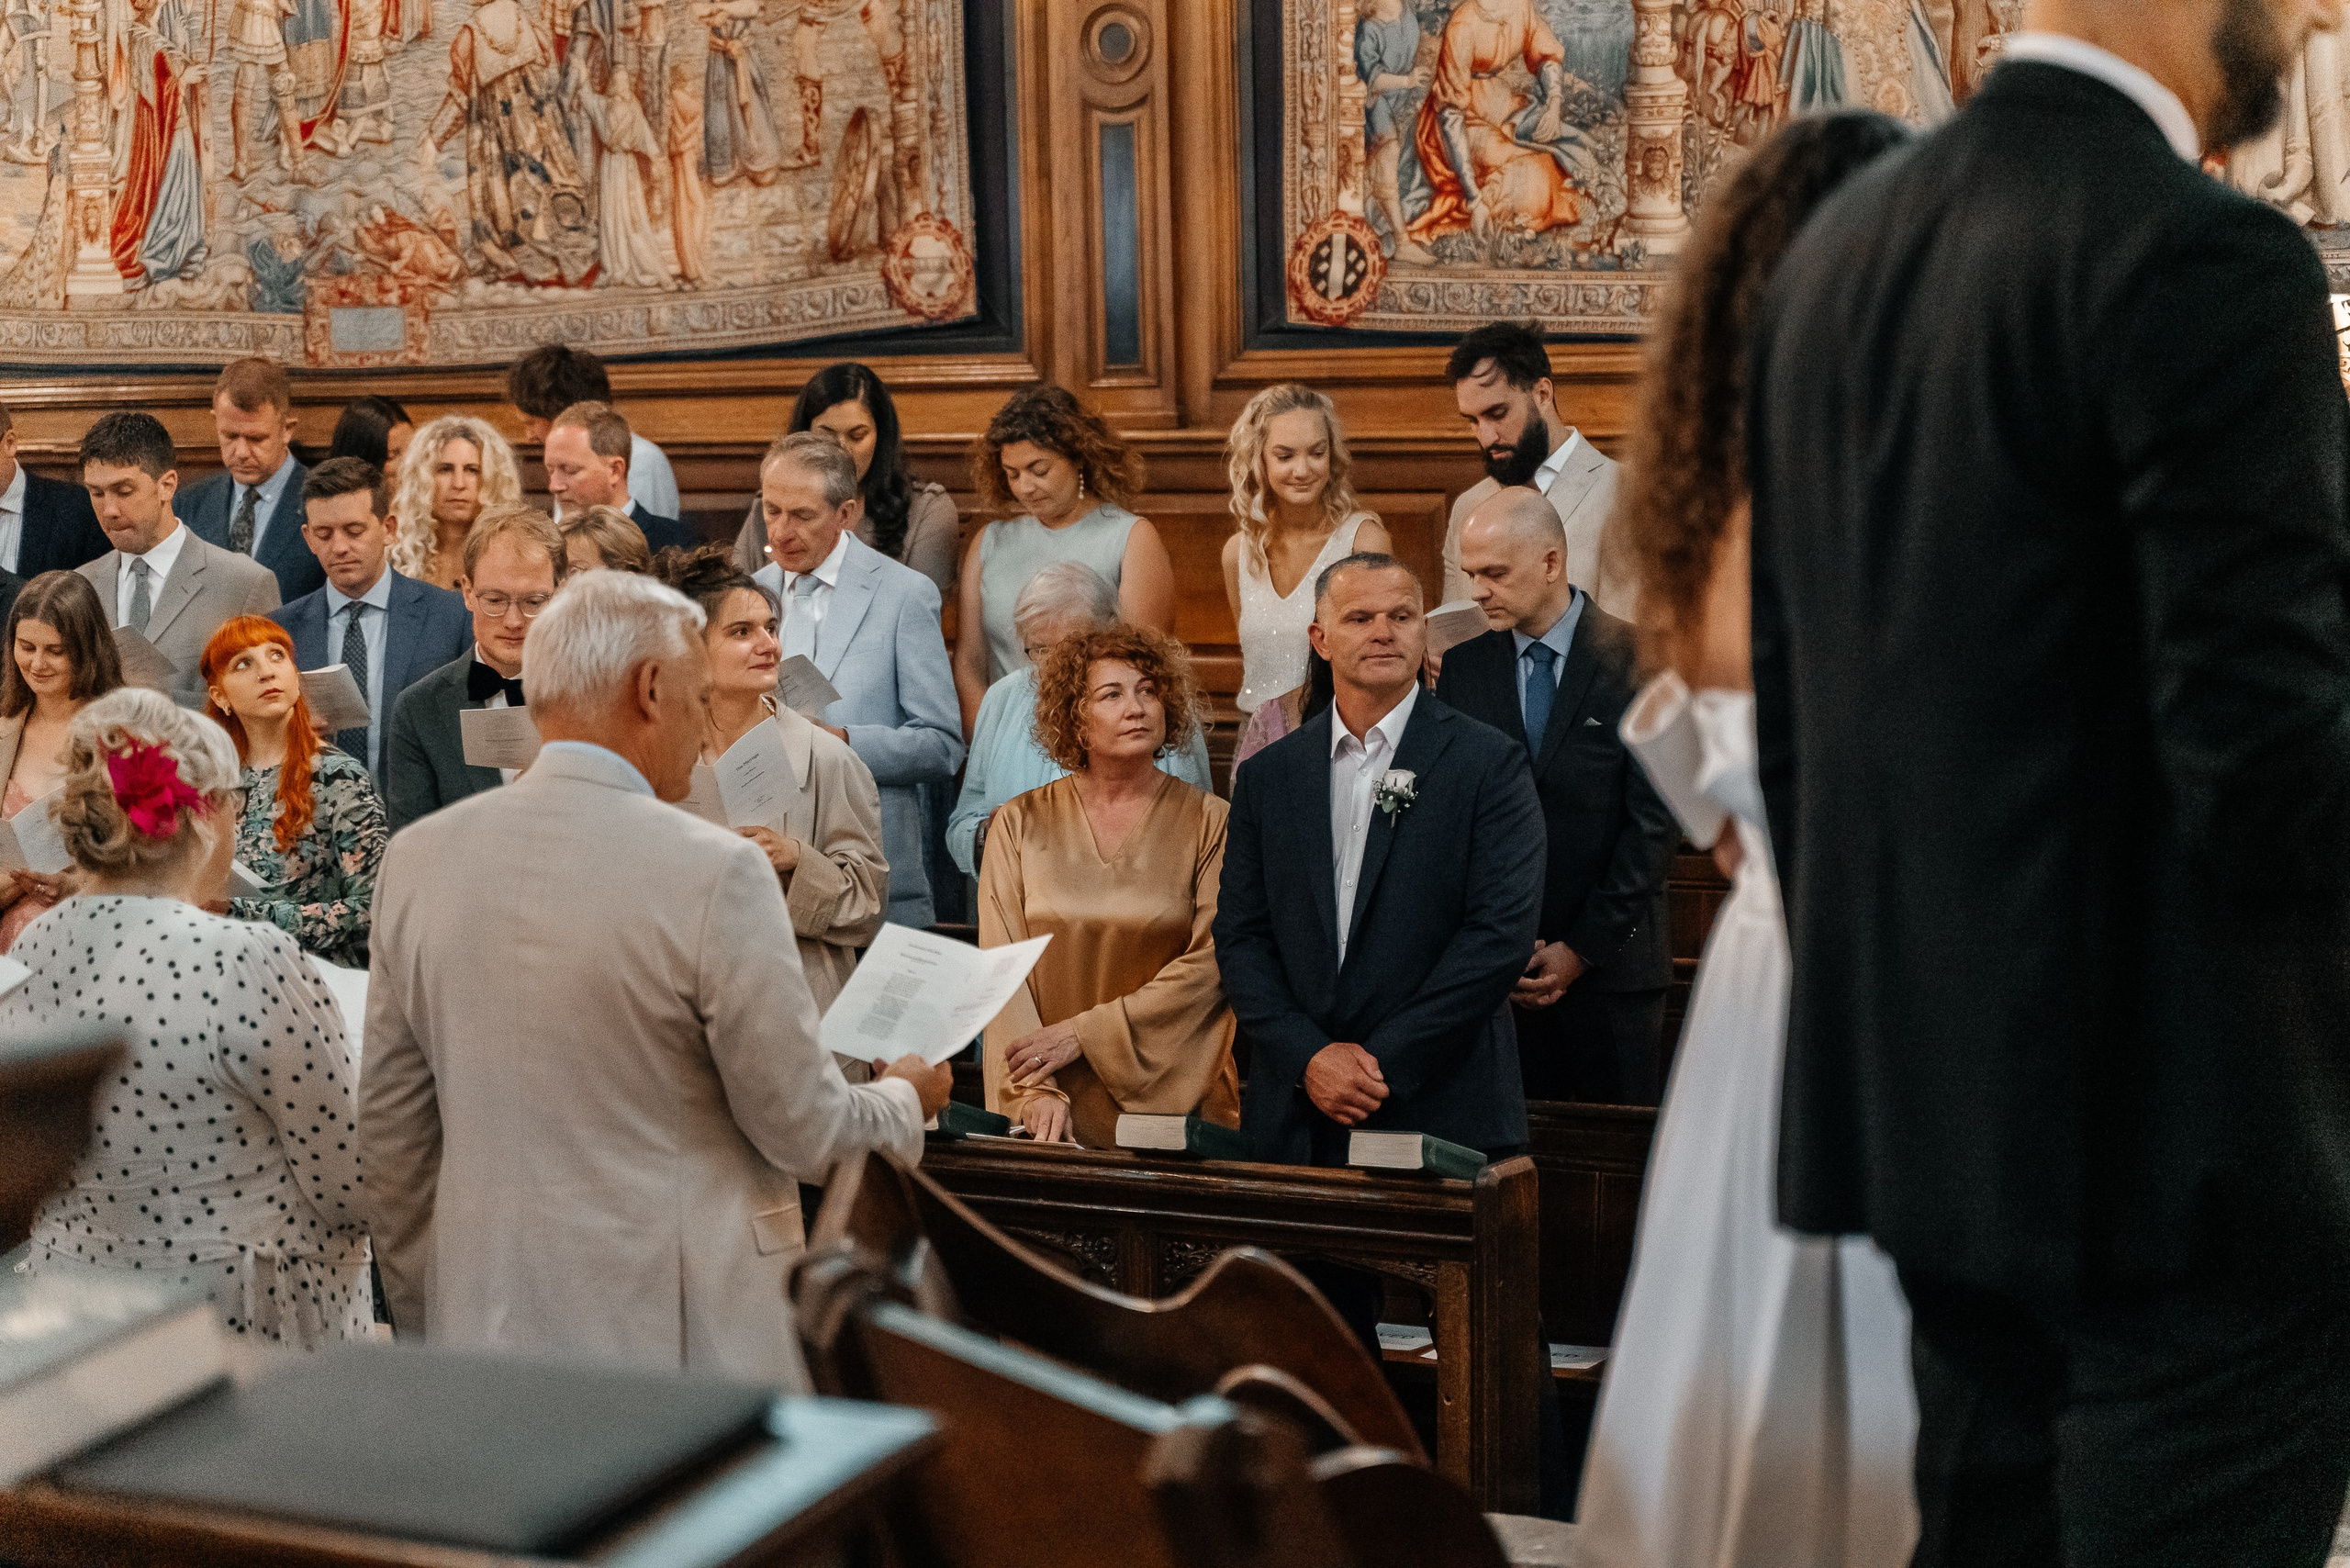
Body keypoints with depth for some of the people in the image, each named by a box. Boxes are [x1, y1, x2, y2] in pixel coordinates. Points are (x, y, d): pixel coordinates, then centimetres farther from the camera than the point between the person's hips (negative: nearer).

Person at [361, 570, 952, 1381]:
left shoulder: (418, 858, 2)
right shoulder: (715, 871, -14)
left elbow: (392, 1128, 9)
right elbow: (803, 1129, -8)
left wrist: (421, 1327, 20)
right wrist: (905, 1098, 14)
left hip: (487, 1327, 5)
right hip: (683, 1333, -5)